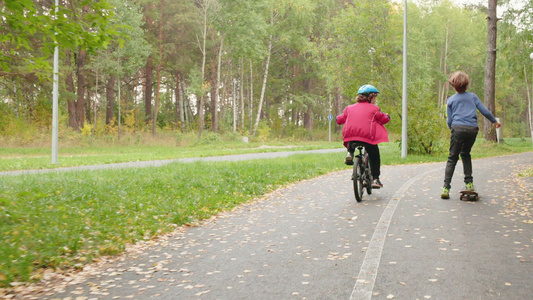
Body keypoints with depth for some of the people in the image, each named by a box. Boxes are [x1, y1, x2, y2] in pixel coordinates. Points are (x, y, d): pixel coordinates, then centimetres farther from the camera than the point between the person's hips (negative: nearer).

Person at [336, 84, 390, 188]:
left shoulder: (350, 108, 16)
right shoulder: (374, 108, 8)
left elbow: (339, 120, 18)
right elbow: (384, 119, 11)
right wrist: (387, 116, 34)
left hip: (350, 135, 3)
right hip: (367, 136, -3)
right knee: (375, 157, 16)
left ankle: (349, 153, 13)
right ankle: (375, 179, 12)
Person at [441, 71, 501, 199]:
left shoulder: (450, 100, 12)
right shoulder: (472, 96, 15)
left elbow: (449, 121, 10)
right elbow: (485, 111, 14)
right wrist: (495, 121, 28)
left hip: (458, 129, -2)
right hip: (473, 129, 2)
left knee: (452, 158, 0)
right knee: (465, 154, 22)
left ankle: (446, 188, -10)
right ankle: (469, 183, 15)